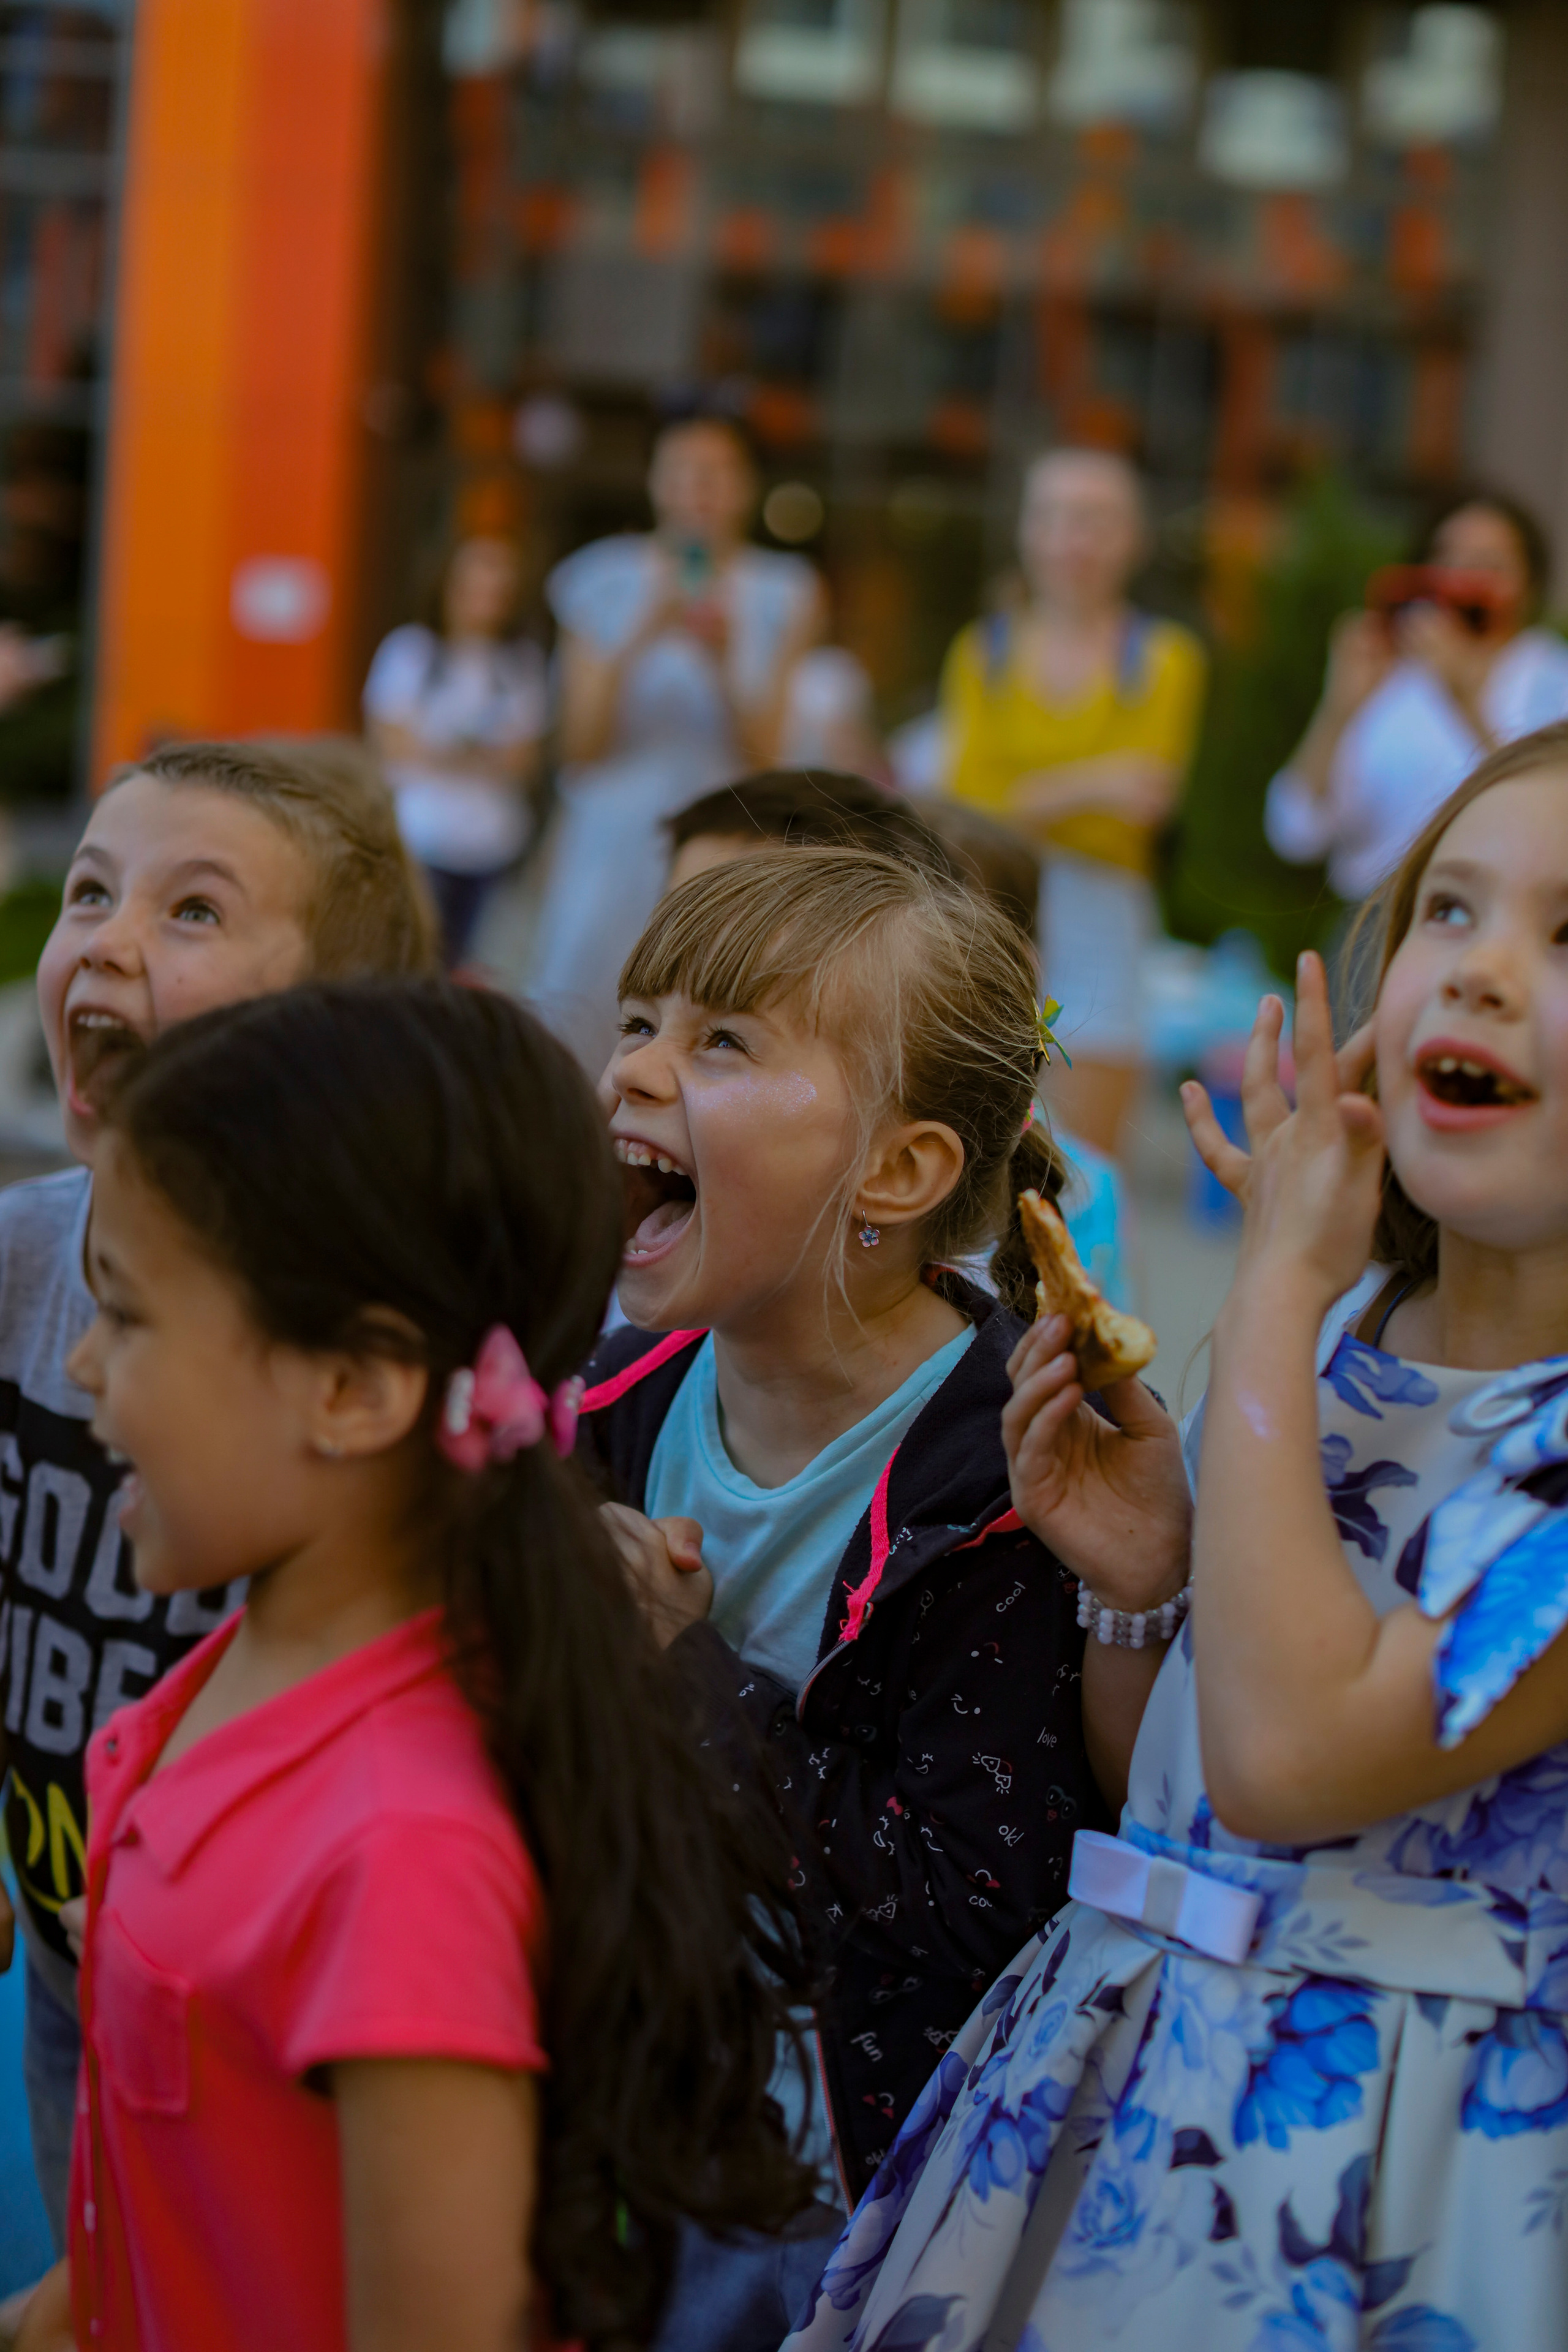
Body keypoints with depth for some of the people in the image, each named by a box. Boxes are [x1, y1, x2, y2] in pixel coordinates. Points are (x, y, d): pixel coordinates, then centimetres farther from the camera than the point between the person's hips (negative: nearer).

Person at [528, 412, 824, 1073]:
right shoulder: (604, 582, 5)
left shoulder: (778, 594, 5)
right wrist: (639, 640, -15)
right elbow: (580, 746, -2)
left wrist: (724, 658, -18)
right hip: (611, 838, 0)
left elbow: (763, 753, -2)